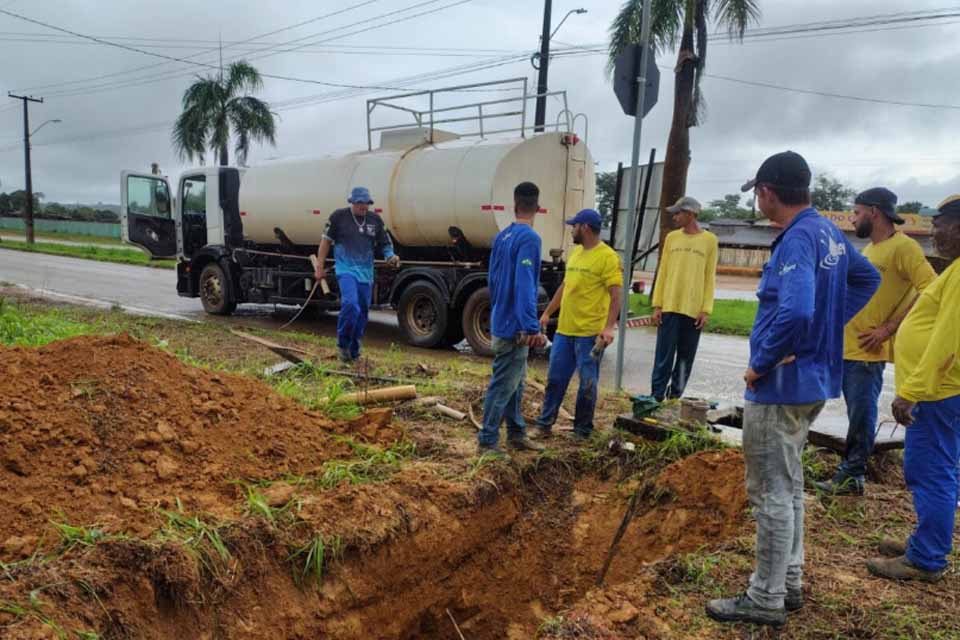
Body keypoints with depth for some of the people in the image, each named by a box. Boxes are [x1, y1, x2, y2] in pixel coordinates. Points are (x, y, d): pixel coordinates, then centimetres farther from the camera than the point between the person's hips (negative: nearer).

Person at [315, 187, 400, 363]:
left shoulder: (375, 220, 8)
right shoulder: (339, 216, -1)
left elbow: (386, 244, 14)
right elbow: (326, 241, 5)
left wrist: (391, 256, -8)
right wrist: (320, 267, 4)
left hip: (366, 273, 4)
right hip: (346, 269, -4)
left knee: (363, 312, 8)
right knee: (350, 304, -24)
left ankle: (353, 351, 23)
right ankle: (343, 343, -4)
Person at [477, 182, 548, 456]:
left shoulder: (502, 236, 9)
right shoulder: (529, 239, -17)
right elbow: (524, 286, -25)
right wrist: (532, 328, -27)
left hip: (501, 321, 9)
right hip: (514, 327, -9)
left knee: (516, 381, 18)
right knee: (503, 385, -1)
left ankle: (516, 434, 28)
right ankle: (487, 442, 7)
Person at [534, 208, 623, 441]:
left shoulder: (608, 257, -10)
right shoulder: (575, 253, 15)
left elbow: (616, 295, -15)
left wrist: (609, 327, -24)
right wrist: (547, 313, 23)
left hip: (590, 333, -7)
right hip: (564, 329, 7)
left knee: (588, 384, 5)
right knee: (555, 378, 11)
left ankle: (582, 430, 18)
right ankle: (545, 423, 23)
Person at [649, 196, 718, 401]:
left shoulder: (709, 240, 3)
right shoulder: (672, 237, 8)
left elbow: (710, 278, 2)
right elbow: (662, 273, 7)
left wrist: (706, 310, -5)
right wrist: (657, 305, 0)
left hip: (694, 310, 0)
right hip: (669, 307, 1)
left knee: (686, 358, 6)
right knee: (664, 356, -2)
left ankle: (675, 397, 17)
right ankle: (656, 397, 2)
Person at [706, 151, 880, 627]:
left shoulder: (796, 240, -21)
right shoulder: (829, 232, 9)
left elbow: (795, 313, -35)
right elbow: (868, 278, 24)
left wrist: (760, 365, -21)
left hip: (781, 386, -10)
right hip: (814, 380, 10)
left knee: (772, 493, 2)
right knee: (788, 486, 21)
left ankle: (766, 600, 15)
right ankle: (788, 582, 34)